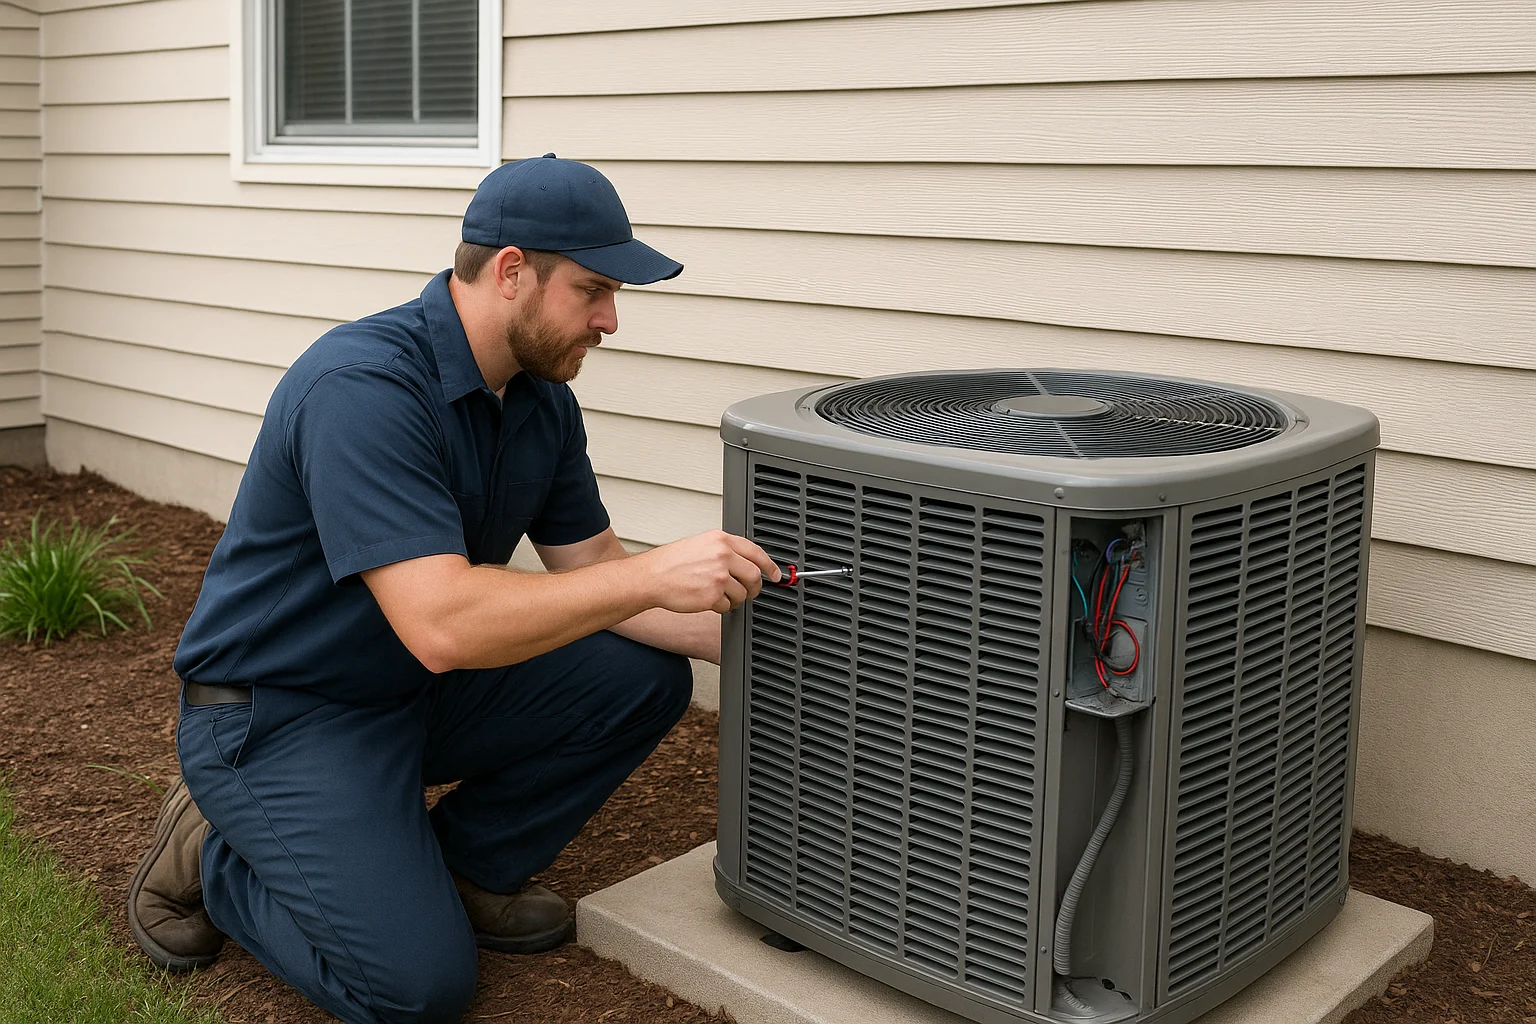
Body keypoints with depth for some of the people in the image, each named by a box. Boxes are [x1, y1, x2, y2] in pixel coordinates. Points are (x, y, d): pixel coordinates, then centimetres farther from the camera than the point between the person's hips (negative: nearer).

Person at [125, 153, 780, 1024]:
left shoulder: (544, 401, -2)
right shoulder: (363, 386, -29)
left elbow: (595, 575, 3)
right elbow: (442, 623, -37)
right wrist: (654, 575, -33)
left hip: (418, 692, 8)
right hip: (277, 715, -8)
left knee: (644, 679, -6)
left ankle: (464, 869, 9)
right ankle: (213, 860, 6)